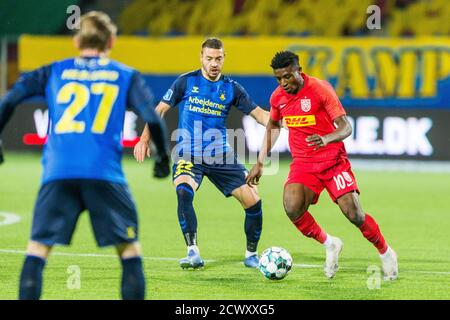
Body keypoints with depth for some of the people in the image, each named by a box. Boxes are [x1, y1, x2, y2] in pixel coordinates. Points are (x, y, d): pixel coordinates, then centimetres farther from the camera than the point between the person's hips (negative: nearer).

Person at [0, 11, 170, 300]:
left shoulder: (54, 72, 18)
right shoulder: (126, 76, 15)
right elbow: (151, 117, 5)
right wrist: (164, 155, 20)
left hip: (58, 172, 1)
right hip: (104, 173, -1)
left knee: (38, 246, 5)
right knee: (129, 247, 9)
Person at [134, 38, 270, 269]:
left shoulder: (231, 88, 5)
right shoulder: (186, 82, 1)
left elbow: (258, 113, 8)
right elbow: (161, 109, 5)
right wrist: (145, 139, -4)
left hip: (220, 156, 3)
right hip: (188, 155, -2)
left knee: (253, 201, -5)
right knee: (183, 191, -33)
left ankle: (251, 255, 17)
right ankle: (193, 253, -30)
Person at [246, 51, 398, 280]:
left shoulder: (320, 89, -14)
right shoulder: (278, 97, 2)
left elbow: (345, 127, -17)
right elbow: (273, 126, 23)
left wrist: (326, 139, -38)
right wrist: (260, 162, 18)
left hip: (333, 159, -4)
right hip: (302, 163, 4)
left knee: (354, 214, -13)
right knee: (292, 208, -25)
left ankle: (385, 253, 14)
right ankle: (329, 245, 0)